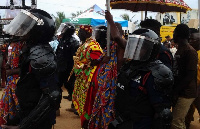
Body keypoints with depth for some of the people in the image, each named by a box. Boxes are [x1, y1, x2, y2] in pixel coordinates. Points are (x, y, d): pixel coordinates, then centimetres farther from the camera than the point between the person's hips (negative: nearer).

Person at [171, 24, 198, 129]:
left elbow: (190, 75, -20)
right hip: (178, 92, 9)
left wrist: (176, 92, -19)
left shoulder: (190, 51, -16)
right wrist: (174, 91, 15)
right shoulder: (179, 50, 15)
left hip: (185, 93, -9)